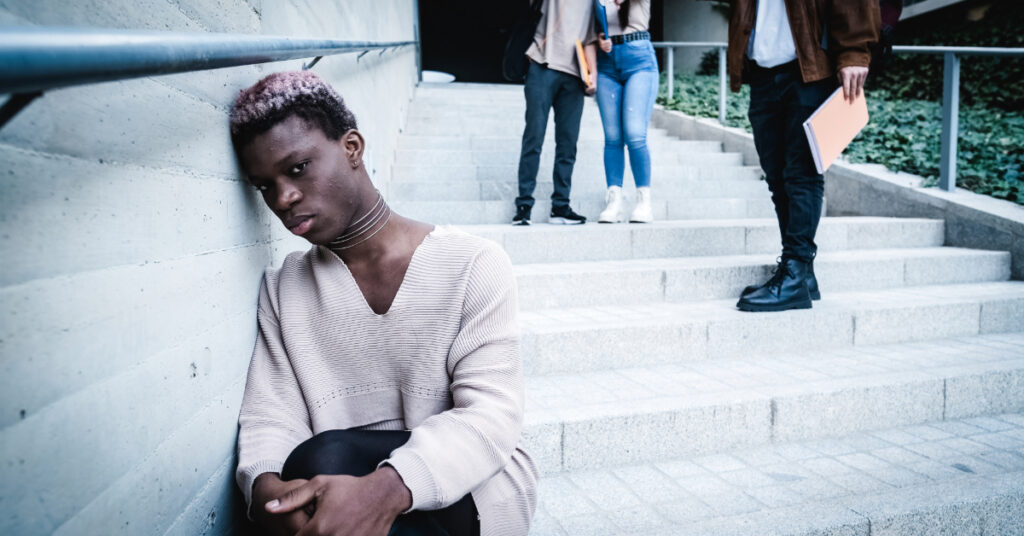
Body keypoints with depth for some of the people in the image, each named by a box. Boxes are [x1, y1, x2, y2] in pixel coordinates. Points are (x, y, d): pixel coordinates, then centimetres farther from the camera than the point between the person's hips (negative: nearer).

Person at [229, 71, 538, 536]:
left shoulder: (474, 265, -6)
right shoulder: (282, 289, 8)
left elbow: (491, 415, -15)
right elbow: (268, 418, -2)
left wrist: (386, 489, -33)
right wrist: (266, 488, -26)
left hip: (470, 494, -2)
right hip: (340, 481, 3)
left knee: (325, 459, -29)